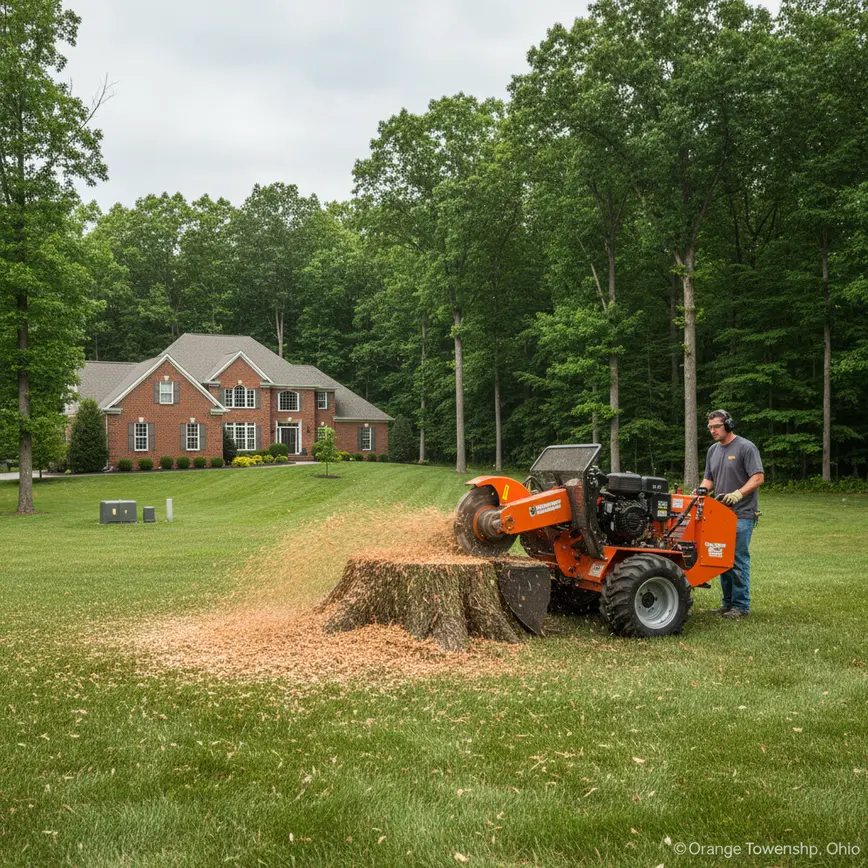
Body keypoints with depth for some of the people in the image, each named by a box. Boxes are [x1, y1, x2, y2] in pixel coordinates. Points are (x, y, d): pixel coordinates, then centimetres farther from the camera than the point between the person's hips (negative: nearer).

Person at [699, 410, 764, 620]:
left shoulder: (746, 448, -7)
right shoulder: (713, 450, 15)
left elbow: (758, 478, -12)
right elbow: (709, 478, 21)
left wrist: (738, 494, -25)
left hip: (742, 515, -7)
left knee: (739, 560, -7)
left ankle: (741, 605, 0)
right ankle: (728, 602, 18)